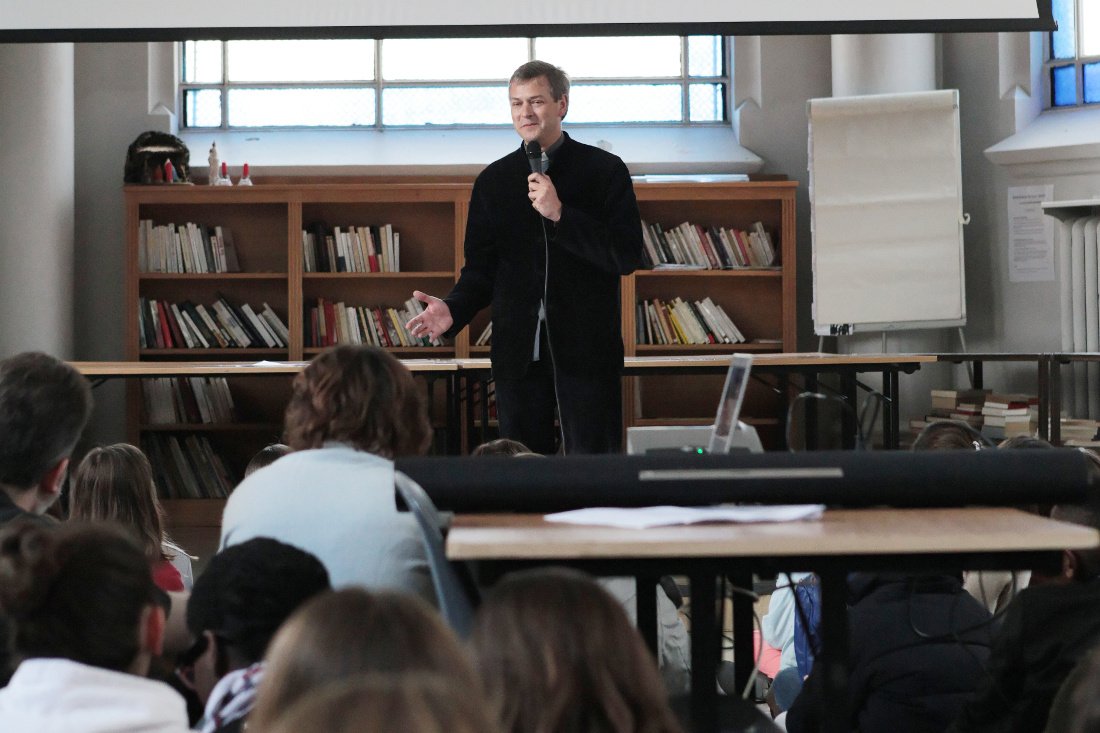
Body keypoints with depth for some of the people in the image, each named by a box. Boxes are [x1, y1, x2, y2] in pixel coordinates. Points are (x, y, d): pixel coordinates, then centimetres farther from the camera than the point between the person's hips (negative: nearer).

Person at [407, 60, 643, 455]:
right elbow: (480, 269, 11)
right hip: (518, 353, 3)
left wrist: (560, 214, -17)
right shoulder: (493, 180, 10)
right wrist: (454, 309, -9)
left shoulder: (604, 170, -1)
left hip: (586, 349, -3)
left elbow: (627, 256, -10)